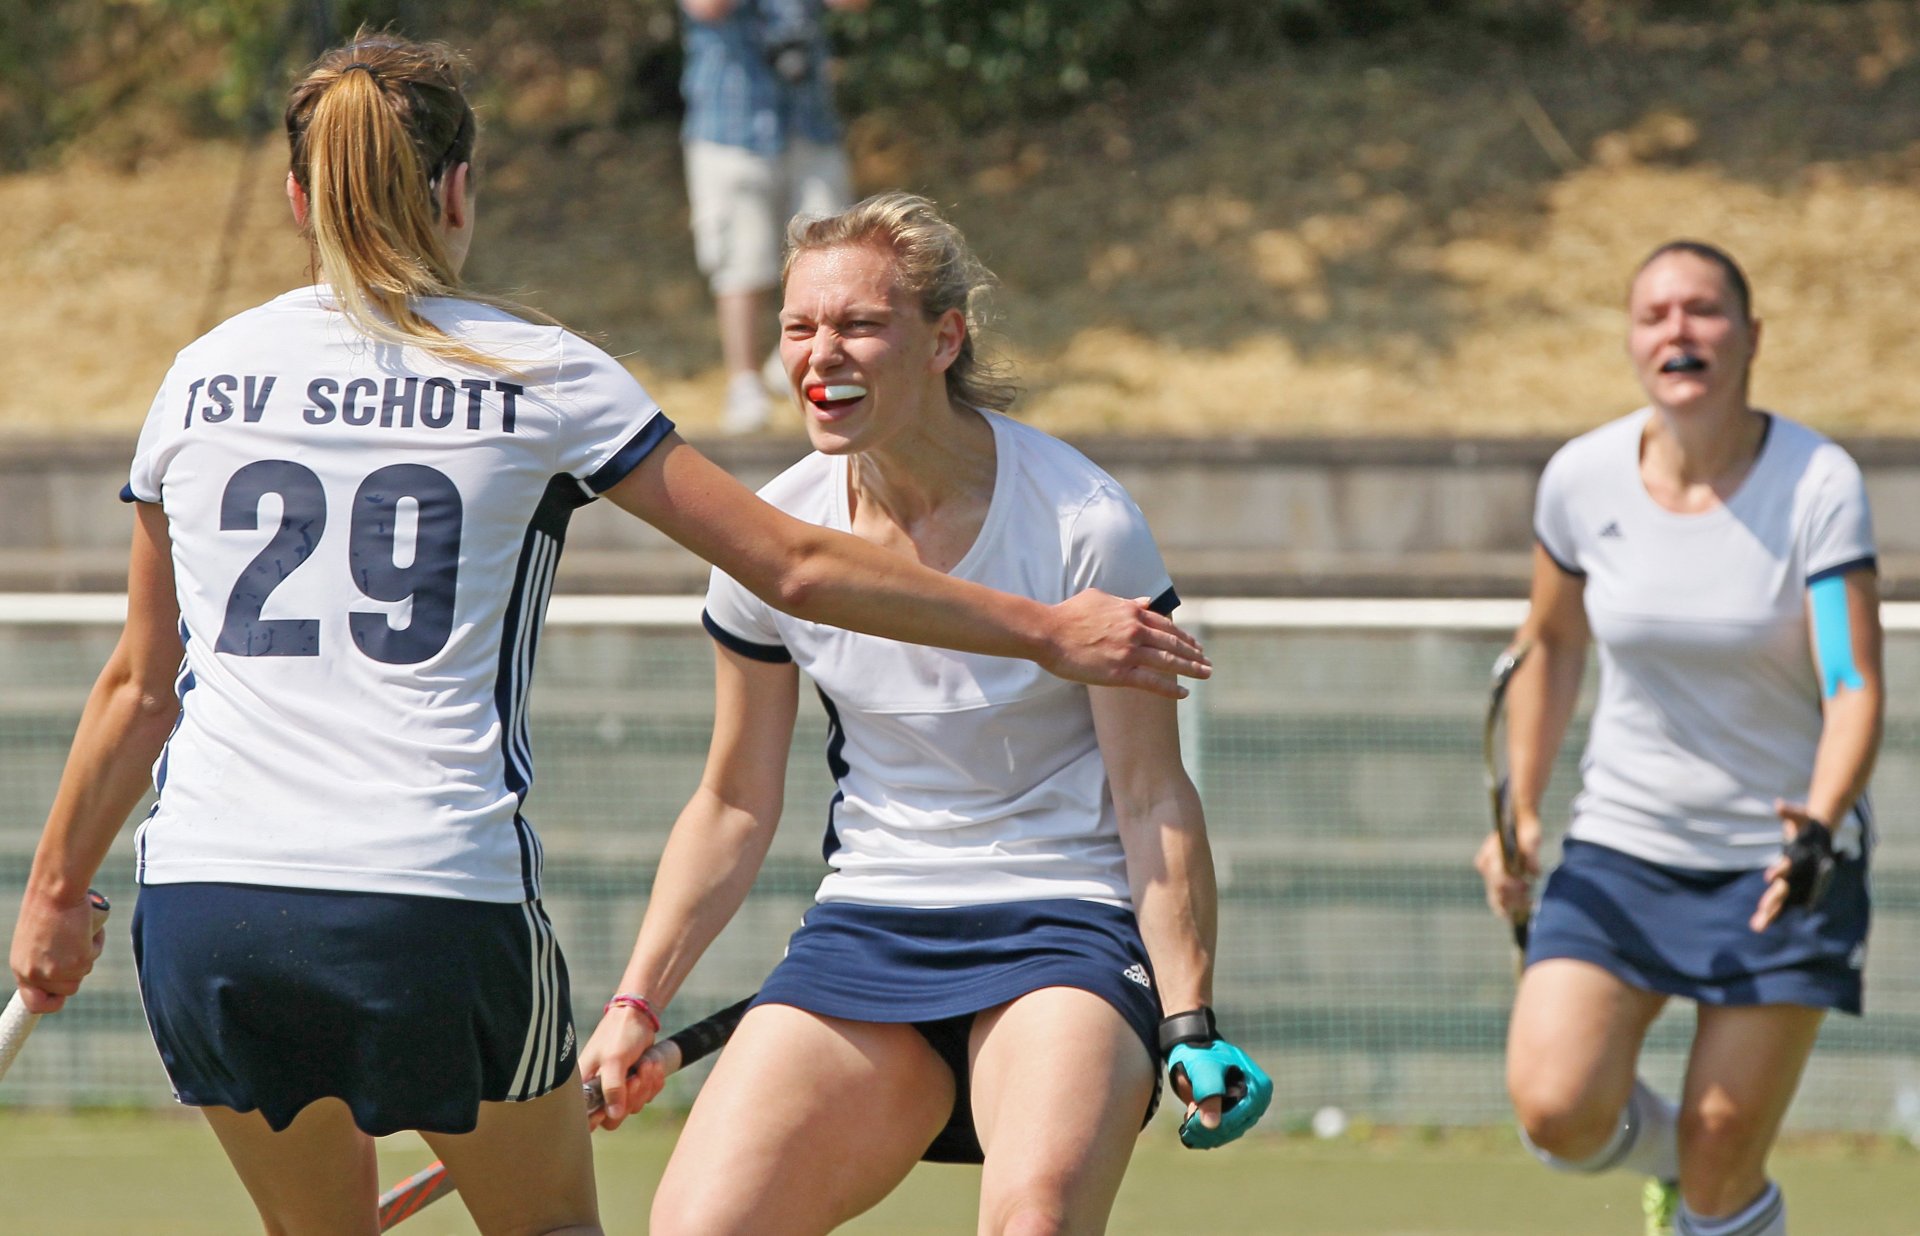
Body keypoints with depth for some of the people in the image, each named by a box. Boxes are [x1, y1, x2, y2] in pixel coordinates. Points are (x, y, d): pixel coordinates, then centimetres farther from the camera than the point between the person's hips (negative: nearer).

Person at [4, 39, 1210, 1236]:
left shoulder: (203, 376, 11)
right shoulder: (535, 374, 3)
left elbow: (141, 683, 18)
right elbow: (796, 566, 4)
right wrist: (1047, 629, 12)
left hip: (198, 900, 3)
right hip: (440, 899, -3)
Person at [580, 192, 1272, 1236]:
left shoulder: (1084, 524, -12)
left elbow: (1153, 799, -6)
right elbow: (734, 805, 12)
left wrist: (1191, 1026, -13)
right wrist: (636, 1005, 7)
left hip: (1065, 925, -4)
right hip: (867, 932, 4)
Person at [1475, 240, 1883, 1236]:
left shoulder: (1818, 485, -14)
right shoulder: (1582, 480, -5)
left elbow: (1854, 690, -20)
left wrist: (1819, 827, -37)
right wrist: (1520, 811, 9)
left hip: (1782, 859, -2)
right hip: (1620, 852, 2)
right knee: (1555, 1109, -17)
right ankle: (1667, 1149, 18)